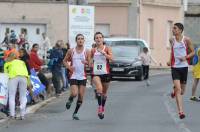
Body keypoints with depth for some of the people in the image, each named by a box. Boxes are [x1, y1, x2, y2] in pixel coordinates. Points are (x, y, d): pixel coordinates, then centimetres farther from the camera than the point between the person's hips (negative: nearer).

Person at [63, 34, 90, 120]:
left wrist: (86, 62, -21)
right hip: (73, 76, -1)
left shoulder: (87, 52, 1)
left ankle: (75, 113, 16)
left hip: (83, 76, 1)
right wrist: (68, 67, -8)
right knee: (74, 93, -18)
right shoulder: (71, 51, 1)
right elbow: (65, 61, 11)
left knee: (81, 96, 1)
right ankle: (70, 100, 18)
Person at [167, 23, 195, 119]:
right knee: (178, 88, -16)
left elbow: (193, 52, 3)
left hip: (184, 66, 0)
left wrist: (185, 57, -15)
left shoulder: (186, 40, -5)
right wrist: (170, 61, 8)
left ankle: (175, 92, 50)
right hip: (175, 67, 0)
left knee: (182, 91, 12)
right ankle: (181, 111, -18)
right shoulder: (172, 40, 2)